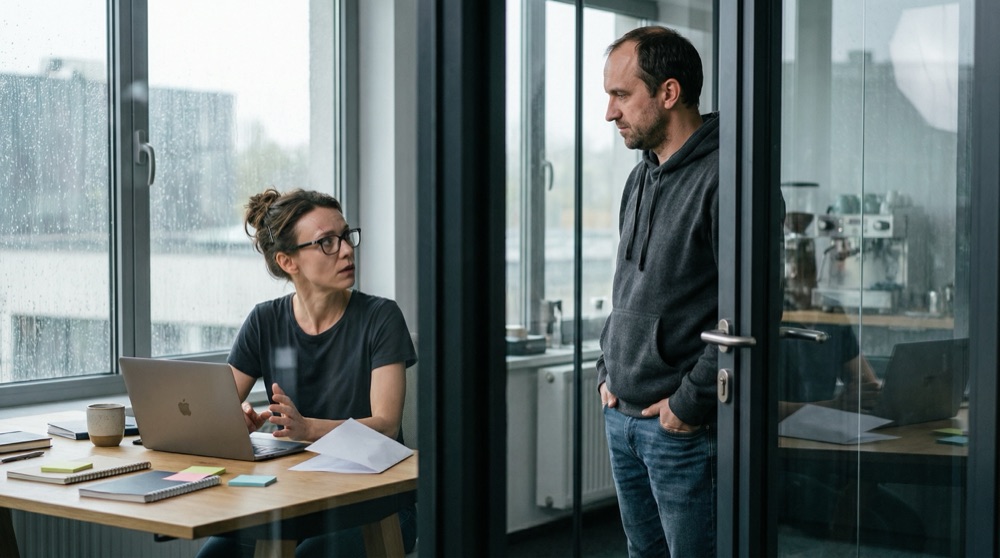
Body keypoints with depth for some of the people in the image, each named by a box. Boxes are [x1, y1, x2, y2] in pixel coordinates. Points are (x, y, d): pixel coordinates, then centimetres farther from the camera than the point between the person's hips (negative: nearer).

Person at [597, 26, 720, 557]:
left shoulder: (722, 179, -16)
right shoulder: (640, 179, 13)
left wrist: (690, 402, -16)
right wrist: (606, 370, 13)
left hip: (683, 427, -8)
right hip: (621, 415, 8)